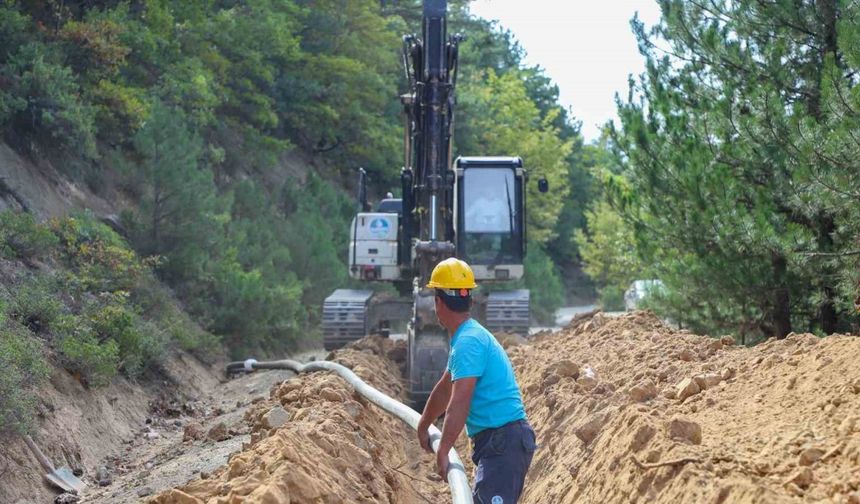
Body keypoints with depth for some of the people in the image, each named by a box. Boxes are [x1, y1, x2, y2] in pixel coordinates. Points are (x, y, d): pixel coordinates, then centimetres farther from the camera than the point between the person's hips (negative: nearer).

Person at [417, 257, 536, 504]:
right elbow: (445, 388, 33)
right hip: (498, 440, 11)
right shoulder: (469, 336, 18)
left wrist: (442, 452, -24)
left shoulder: (468, 341, -15)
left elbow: (459, 403, -25)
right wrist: (423, 426, 45)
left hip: (503, 440, -11)